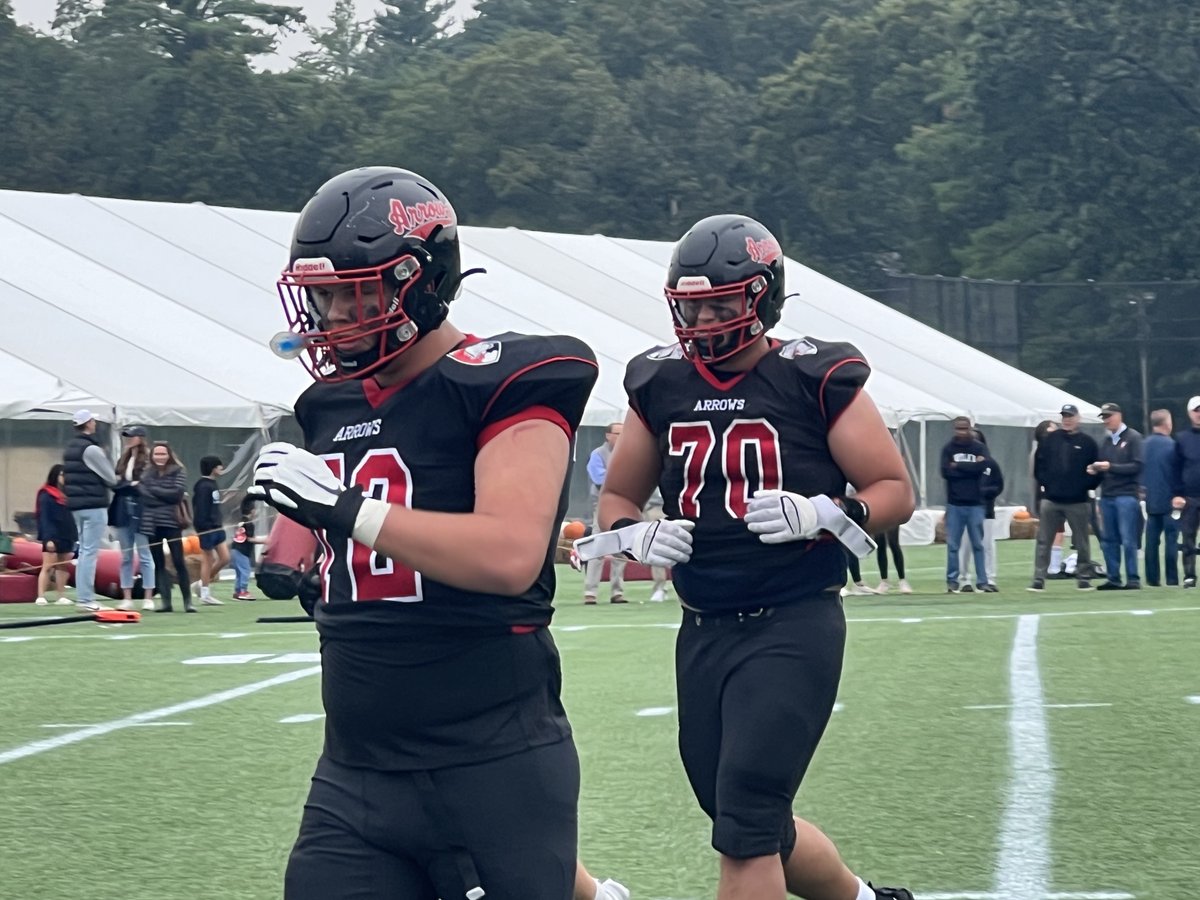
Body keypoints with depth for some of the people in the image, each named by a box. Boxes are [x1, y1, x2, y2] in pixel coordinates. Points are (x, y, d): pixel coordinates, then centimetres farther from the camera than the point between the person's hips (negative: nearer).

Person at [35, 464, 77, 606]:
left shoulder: (66, 494, 15)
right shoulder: (46, 495, -6)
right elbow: (44, 518, -12)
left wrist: (74, 537, 11)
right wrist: (47, 538, -20)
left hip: (66, 537, 7)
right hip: (52, 537, -7)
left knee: (63, 567, 7)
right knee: (48, 567, -10)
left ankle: (61, 596, 10)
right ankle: (41, 597, -11)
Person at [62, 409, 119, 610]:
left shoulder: (69, 448, 13)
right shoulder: (91, 449, -14)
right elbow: (111, 479, -10)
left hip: (76, 504, 9)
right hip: (93, 505, -9)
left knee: (84, 551, 14)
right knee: (90, 551, -7)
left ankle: (83, 596, 15)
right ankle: (86, 599, -10)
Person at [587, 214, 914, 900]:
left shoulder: (816, 379, -6)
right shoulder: (661, 385, 7)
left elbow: (895, 492, -4)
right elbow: (618, 498, 17)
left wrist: (820, 513, -22)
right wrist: (635, 534, -6)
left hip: (794, 627, -6)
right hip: (704, 632, 6)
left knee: (745, 824, -13)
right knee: (755, 824, 13)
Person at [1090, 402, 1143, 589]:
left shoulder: (1133, 438, -1)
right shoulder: (1106, 441, 16)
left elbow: (1137, 466, -9)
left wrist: (1110, 467, -15)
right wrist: (1095, 469, -2)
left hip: (1126, 495, -6)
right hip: (1107, 496, 6)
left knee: (1128, 540, -7)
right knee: (1108, 540, 4)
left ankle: (1133, 579, -3)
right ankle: (1113, 579, 9)